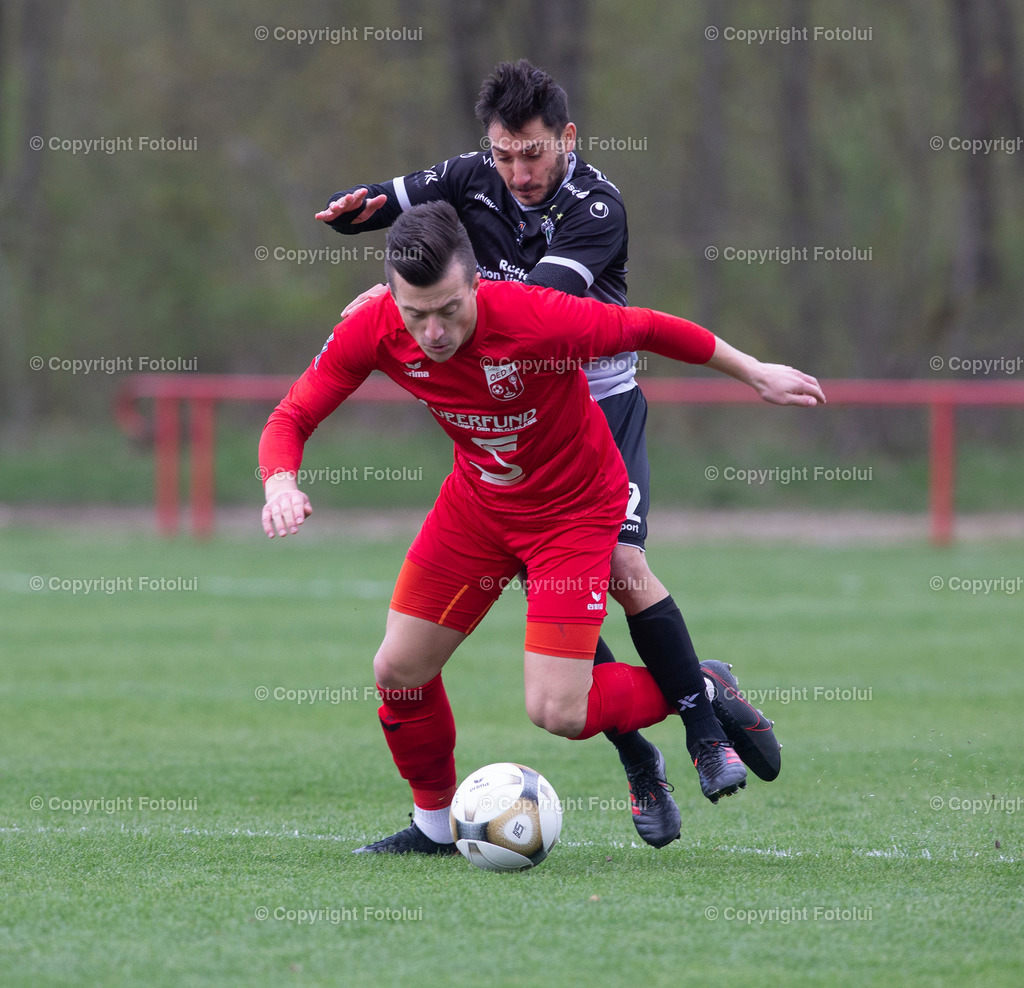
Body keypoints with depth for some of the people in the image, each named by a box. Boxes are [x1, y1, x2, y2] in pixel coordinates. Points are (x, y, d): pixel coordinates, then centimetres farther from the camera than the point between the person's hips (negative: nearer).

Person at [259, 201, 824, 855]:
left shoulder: (540, 320, -35)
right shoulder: (374, 332, -22)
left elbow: (649, 330, -18)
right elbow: (291, 419, -13)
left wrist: (755, 373, -5)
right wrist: (281, 483, -36)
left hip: (575, 507, -5)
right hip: (478, 500, 5)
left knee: (557, 714, -12)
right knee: (399, 671, 4)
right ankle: (435, 824, 30)